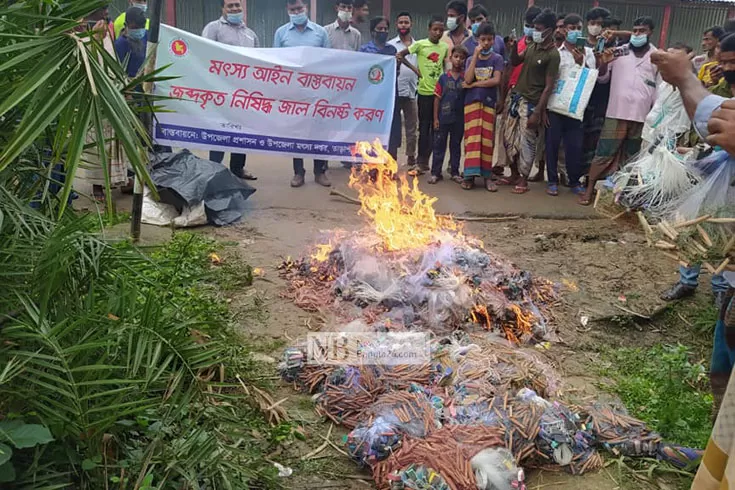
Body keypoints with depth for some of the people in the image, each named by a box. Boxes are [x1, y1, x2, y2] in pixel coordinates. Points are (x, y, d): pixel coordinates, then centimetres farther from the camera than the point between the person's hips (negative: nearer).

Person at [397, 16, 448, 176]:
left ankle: (424, 162, 16)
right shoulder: (420, 44, -5)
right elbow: (400, 55, -6)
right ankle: (422, 163, 5)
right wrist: (415, 69, -7)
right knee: (424, 128, 0)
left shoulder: (445, 47, 8)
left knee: (437, 128, 7)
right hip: (425, 92, -4)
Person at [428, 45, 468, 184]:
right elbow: (437, 98, 1)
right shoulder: (444, 78, 0)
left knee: (456, 145, 11)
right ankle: (436, 173, 10)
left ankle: (455, 172, 20)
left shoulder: (466, 78, 1)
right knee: (439, 145, 3)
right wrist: (435, 118, -3)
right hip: (443, 117, -1)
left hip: (459, 119, 1)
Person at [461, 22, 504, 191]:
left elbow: (496, 80, -9)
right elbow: (467, 79, -8)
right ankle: (470, 174, -4)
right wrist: (476, 55, -8)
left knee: (487, 139, 0)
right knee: (472, 137, -5)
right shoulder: (471, 59, 10)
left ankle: (487, 176, 5)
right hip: (472, 102, 1)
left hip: (489, 103, -1)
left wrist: (474, 84, -8)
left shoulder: (497, 59, 5)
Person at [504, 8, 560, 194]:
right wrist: (514, 48, 0)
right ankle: (514, 173, 27)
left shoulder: (552, 55, -13)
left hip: (531, 103, -7)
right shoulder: (532, 47, 8)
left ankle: (523, 180, 11)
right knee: (509, 139, 11)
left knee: (526, 143, -1)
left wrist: (538, 113, -18)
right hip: (517, 98, 7)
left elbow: (549, 87, -14)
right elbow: (514, 63, 21)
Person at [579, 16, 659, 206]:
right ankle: (589, 190, 1)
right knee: (604, 153, -4)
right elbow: (602, 79, 9)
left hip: (643, 116, 1)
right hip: (617, 113, -1)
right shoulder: (619, 52, 6)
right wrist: (604, 64, -12)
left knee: (632, 157, 9)